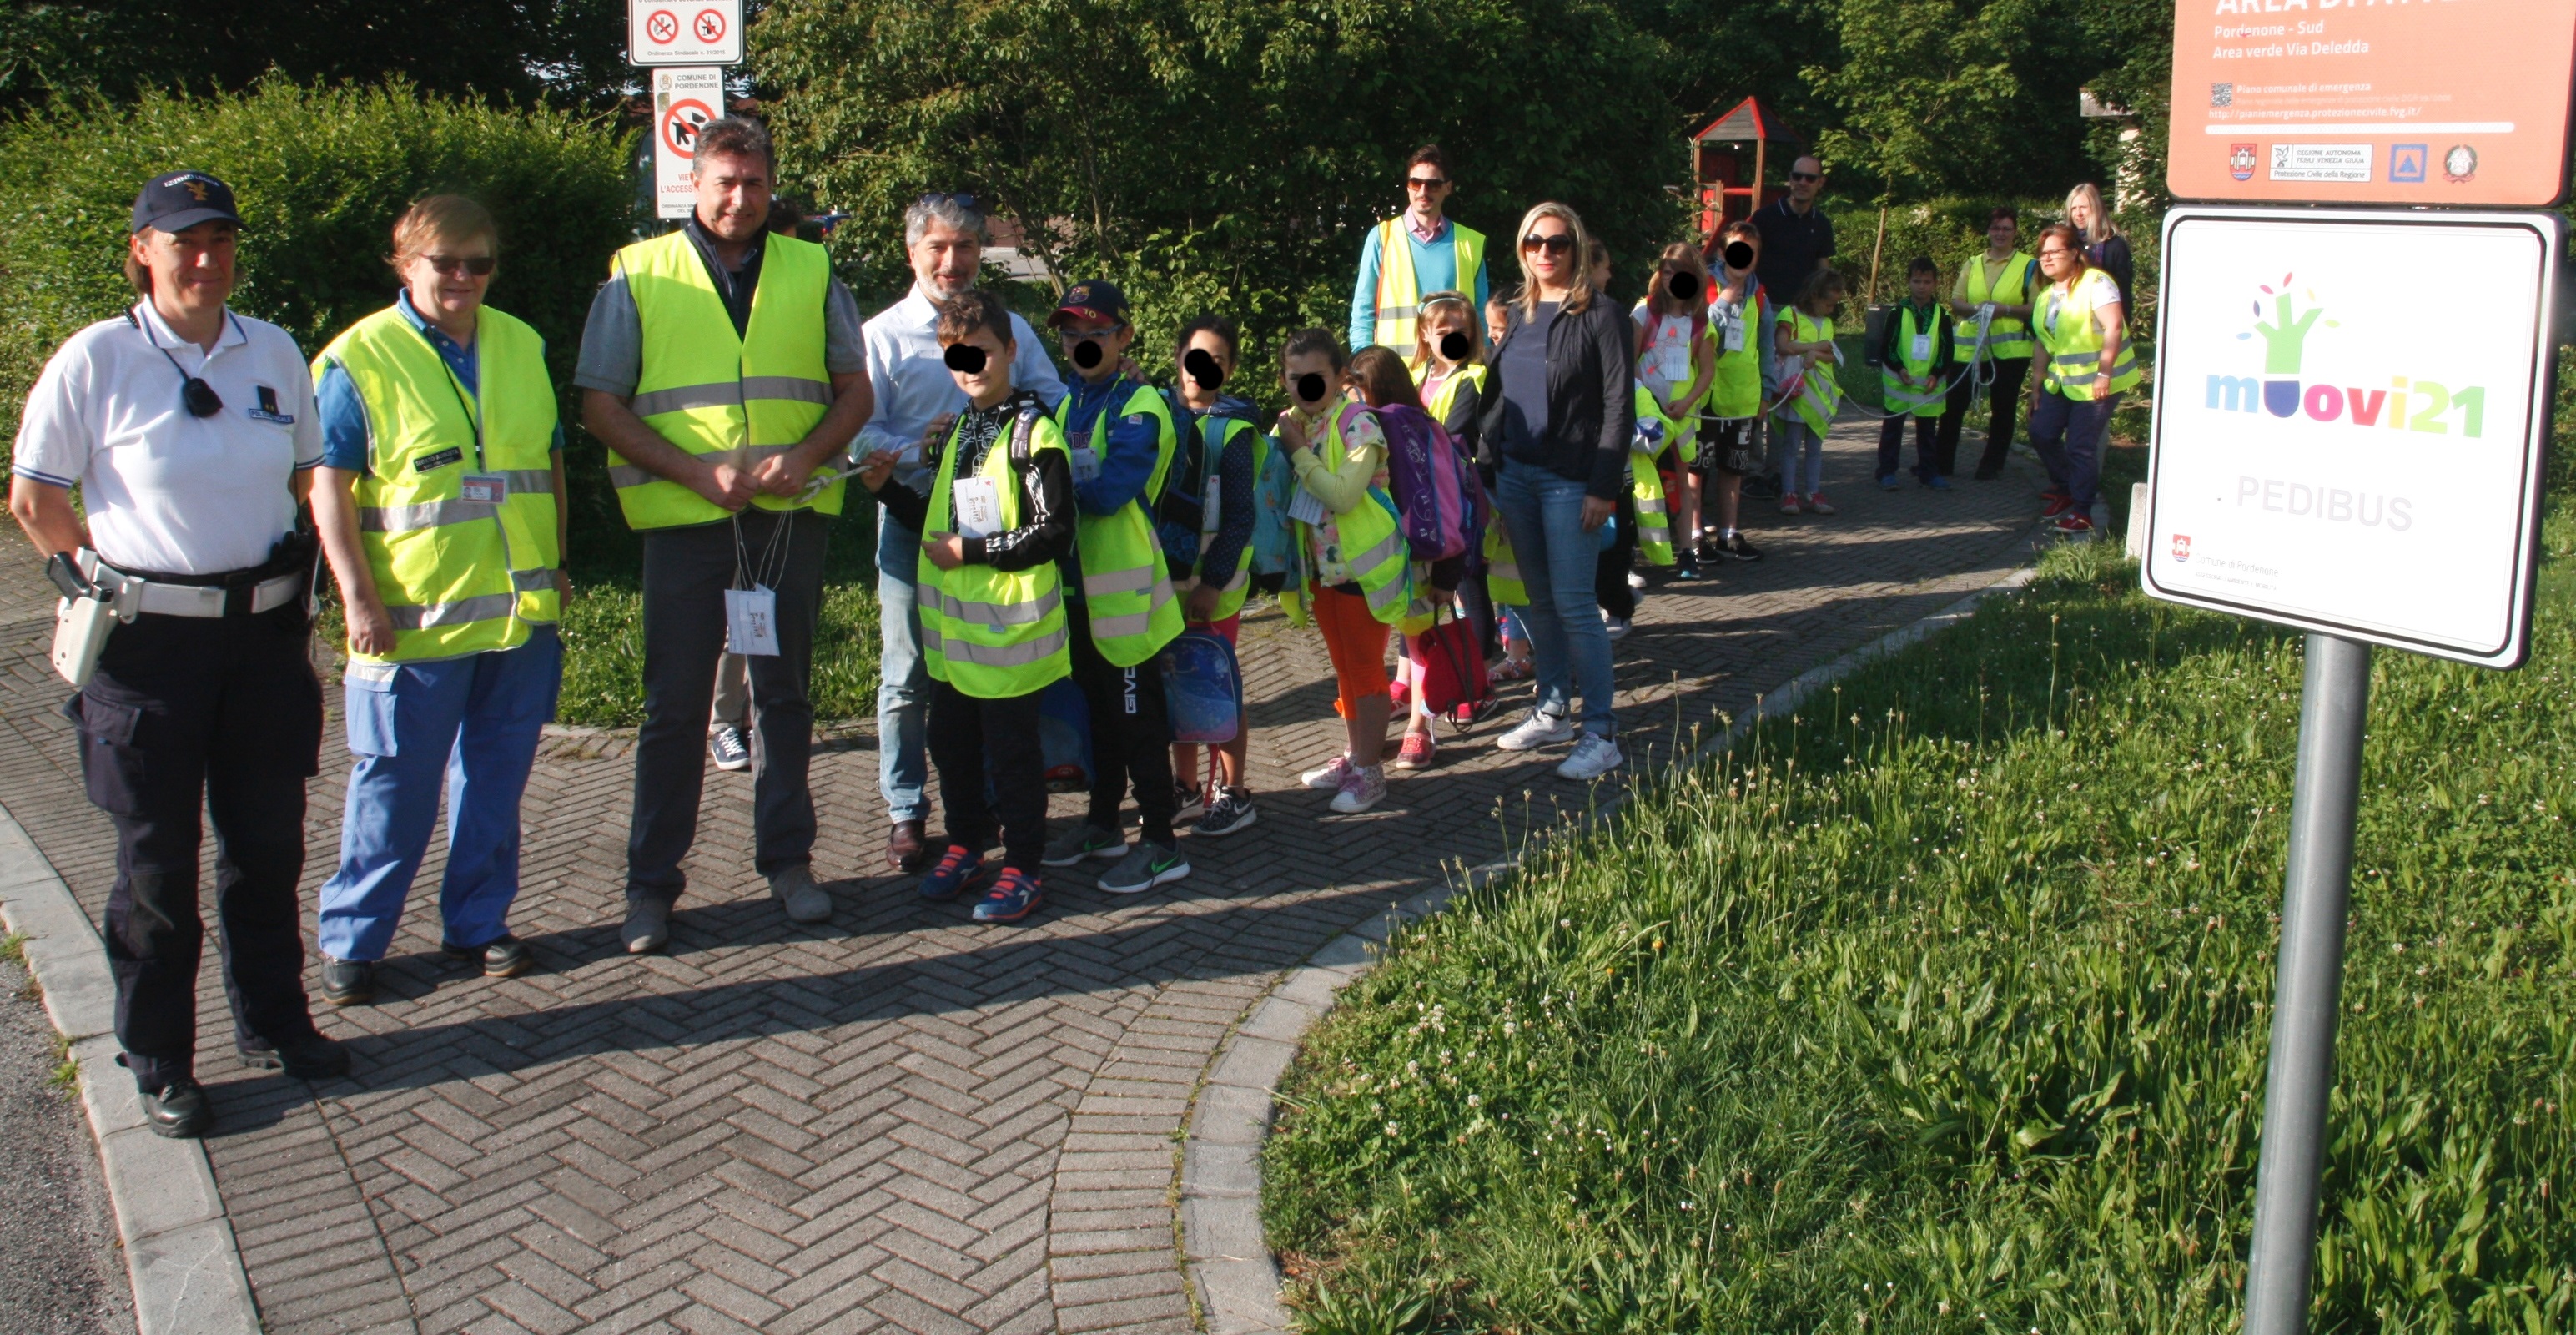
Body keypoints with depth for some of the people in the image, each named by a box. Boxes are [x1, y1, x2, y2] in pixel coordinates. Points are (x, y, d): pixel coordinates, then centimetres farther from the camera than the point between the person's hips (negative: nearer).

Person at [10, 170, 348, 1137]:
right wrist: (109, 579, 1)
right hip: (150, 644, -3)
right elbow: (33, 499, -2)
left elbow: (309, 474, 16)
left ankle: (273, 1023, 32)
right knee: (156, 859, 7)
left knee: (267, 842, 14)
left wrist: (279, 568, 9)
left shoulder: (274, 352, 3)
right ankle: (158, 1064, 20)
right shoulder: (95, 360, -8)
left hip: (265, 629, 4)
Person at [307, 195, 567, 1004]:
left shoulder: (522, 346, 10)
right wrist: (359, 598, -12)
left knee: (496, 781, 11)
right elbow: (329, 488, -6)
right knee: (394, 786, 2)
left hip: (522, 612, 5)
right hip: (415, 620, -4)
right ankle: (351, 937, 15)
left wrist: (558, 564, 16)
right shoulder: (359, 359, -5)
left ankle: (477, 922, 24)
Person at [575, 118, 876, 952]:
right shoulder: (640, 275, 3)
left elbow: (854, 392, 9)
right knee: (675, 705, 2)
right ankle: (651, 882, 11)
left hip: (791, 516, 2)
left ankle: (787, 859, 22)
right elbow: (602, 405, 0)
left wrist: (803, 456, -10)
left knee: (785, 693, 10)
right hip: (684, 519, -2)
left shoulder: (811, 273, 9)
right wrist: (697, 471, -13)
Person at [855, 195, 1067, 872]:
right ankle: (906, 812, 12)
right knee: (909, 674, 3)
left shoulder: (1011, 328, 11)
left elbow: (1057, 408, 7)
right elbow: (858, 433, -4)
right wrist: (919, 450, -22)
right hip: (914, 519, -2)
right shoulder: (883, 335, 2)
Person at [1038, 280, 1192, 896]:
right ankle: (1103, 821, 31)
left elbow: (1109, 491, -22)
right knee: (1099, 707, 18)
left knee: (1136, 712, -3)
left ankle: (1160, 841, 5)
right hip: (1078, 578, 8)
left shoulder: (1139, 406, -12)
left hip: (1124, 583, -8)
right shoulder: (1069, 403, 14)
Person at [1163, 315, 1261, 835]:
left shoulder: (1233, 429, -8)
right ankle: (1186, 789, 25)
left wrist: (1213, 582, -16)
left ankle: (1233, 794, 13)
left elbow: (1239, 516, -12)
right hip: (1166, 578, 5)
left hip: (1213, 586, -5)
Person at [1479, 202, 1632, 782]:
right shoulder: (1519, 314, 12)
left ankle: (1602, 733, 0)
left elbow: (1619, 406, -10)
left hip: (1570, 480, -6)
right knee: (1538, 599, 12)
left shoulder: (1600, 315, -6)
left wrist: (1604, 488, -15)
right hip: (1515, 473, 6)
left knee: (1573, 604, -7)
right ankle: (1552, 711, 24)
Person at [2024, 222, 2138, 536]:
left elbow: (2113, 328, -22)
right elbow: (2043, 345, 16)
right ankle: (2066, 489, 27)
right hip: (2061, 380, 8)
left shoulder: (2095, 283, -13)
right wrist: (2036, 390, 15)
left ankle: (2082, 512, 5)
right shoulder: (2046, 295, 12)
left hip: (2098, 382, -8)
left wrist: (2104, 374, -27)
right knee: (2042, 433, 5)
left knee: (2081, 446, -7)